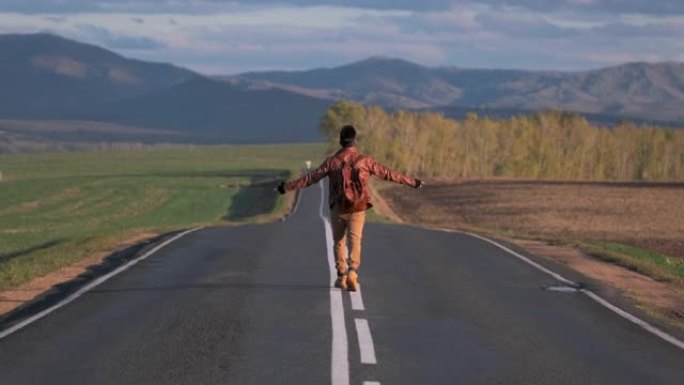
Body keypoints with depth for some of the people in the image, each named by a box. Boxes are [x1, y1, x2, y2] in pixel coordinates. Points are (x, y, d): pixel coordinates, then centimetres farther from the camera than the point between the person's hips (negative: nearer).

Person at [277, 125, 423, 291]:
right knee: (355, 240, -2)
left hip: (338, 208, 1)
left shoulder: (332, 161, -2)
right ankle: (353, 271, -26)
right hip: (357, 209, -1)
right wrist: (412, 182, 12)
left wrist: (287, 187, 9)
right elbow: (388, 174, 3)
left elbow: (311, 178, 0)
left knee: (339, 242, 15)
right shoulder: (365, 160, -2)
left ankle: (341, 277, 17)